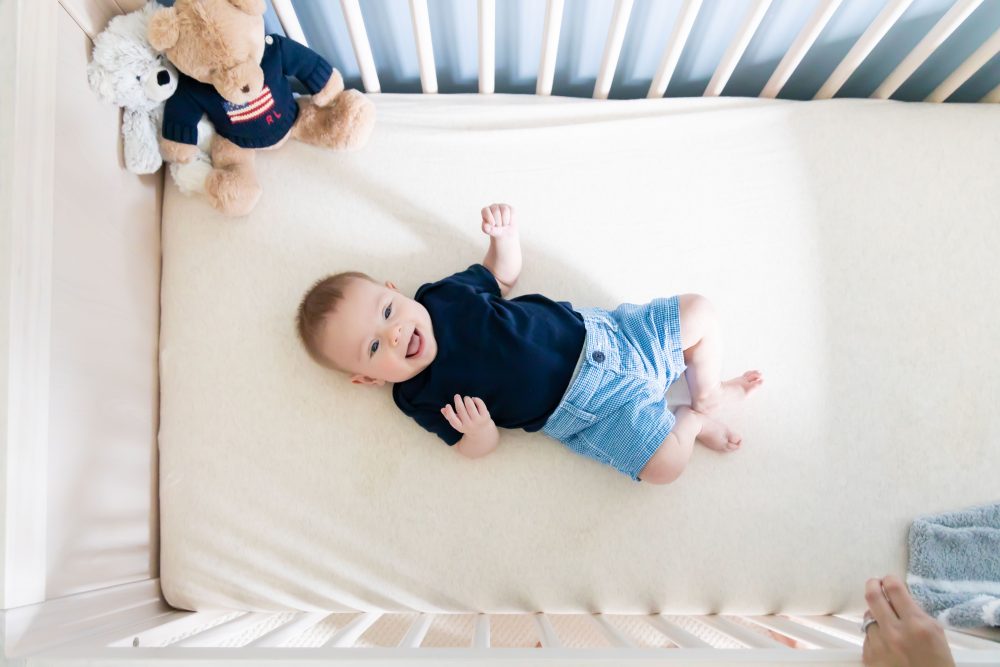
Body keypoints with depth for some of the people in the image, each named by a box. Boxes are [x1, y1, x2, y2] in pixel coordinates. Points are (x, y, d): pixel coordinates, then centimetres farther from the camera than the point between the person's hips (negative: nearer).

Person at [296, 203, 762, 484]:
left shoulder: (444, 293, 0)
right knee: (662, 463, -23)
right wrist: (477, 428, -32)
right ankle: (692, 419, 8)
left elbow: (503, 275, 17)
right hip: (583, 411, -4)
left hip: (594, 333, 5)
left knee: (698, 311, 2)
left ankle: (708, 392, 23)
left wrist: (504, 237, -5)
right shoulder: (420, 397, -11)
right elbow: (480, 447, -8)